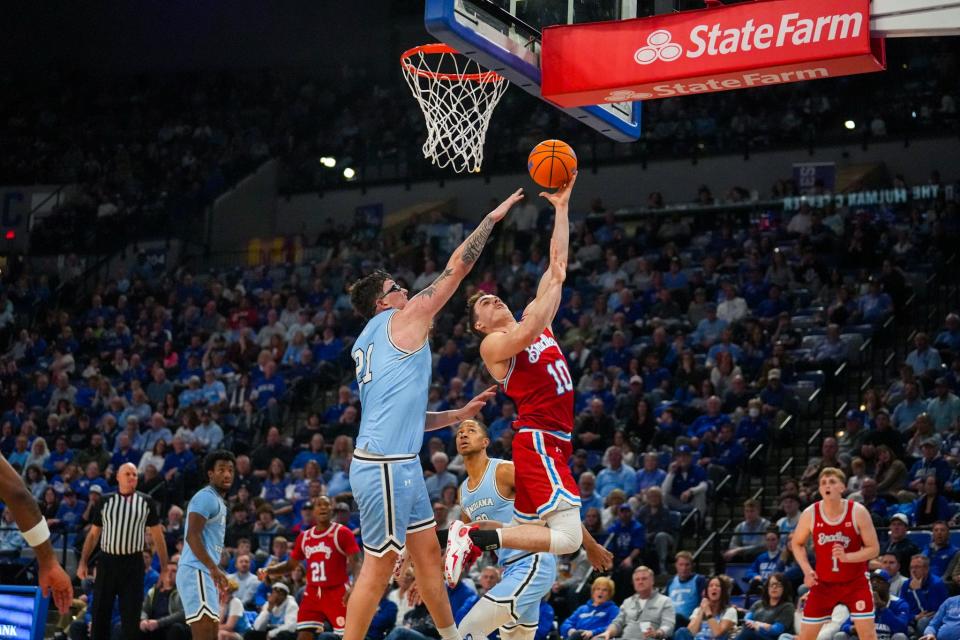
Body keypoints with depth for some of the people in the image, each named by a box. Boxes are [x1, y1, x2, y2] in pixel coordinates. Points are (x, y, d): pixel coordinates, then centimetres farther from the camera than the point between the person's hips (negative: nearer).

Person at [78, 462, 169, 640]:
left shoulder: (146, 502, 5)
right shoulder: (105, 501, 7)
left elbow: (157, 536, 7)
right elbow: (93, 534, 11)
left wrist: (165, 567, 1)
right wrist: (83, 562, 2)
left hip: (133, 563, -1)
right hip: (107, 561, 1)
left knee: (131, 616, 0)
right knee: (100, 612, 2)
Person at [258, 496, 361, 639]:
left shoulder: (342, 533, -6)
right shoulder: (304, 537, 10)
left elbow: (356, 562, -12)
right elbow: (290, 565, 20)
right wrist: (268, 570, 3)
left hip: (337, 593, -5)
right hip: (313, 593, 5)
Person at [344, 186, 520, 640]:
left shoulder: (370, 345, 20)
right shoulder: (404, 319, -5)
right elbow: (457, 265, -4)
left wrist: (459, 415, 23)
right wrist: (494, 217, 5)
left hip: (399, 463, 10)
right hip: (386, 466, -10)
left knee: (428, 552, 17)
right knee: (379, 567, -5)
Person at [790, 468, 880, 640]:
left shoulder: (858, 512, -15)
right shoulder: (810, 514, -10)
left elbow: (874, 549, -11)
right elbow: (797, 543, 8)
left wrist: (847, 557, -27)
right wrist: (807, 570, -8)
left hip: (855, 582, -2)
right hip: (823, 582, 2)